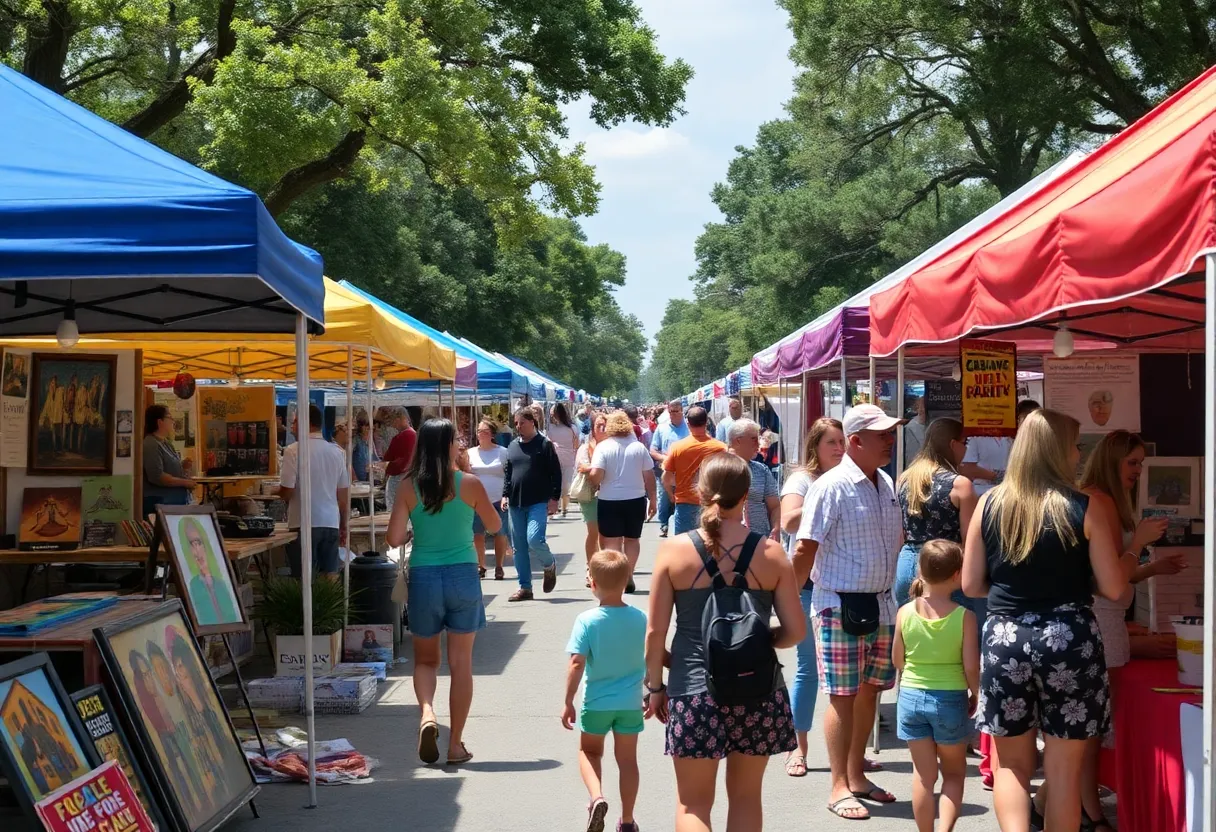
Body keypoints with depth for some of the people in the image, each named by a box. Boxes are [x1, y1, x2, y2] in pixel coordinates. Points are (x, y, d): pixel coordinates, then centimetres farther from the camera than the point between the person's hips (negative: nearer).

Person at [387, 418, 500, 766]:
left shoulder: (409, 487, -4)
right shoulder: (469, 484, -6)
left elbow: (394, 538, -7)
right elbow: (494, 526, 7)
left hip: (423, 577, 1)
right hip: (463, 577, -1)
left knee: (425, 659, 17)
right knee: (461, 662, 8)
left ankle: (427, 714, -10)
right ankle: (456, 744, 11)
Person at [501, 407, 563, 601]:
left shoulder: (544, 444, -3)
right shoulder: (513, 445, 12)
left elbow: (556, 473, -5)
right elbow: (507, 472, 17)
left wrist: (554, 498, -10)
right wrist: (505, 495, 6)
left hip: (538, 502, -6)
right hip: (516, 503, 6)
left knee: (534, 539, -20)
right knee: (519, 547, 6)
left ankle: (550, 565, 11)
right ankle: (525, 587, 14)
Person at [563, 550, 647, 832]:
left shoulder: (587, 621, -16)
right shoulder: (640, 619, -6)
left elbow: (577, 664, -18)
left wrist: (568, 702, -10)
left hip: (596, 703, -2)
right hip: (631, 703, 2)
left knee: (589, 751, 20)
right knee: (627, 759, 14)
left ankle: (597, 797, -5)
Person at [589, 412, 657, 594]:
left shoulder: (603, 447, -9)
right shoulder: (639, 447, -1)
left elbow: (595, 475, -18)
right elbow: (649, 476, 1)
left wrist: (596, 484, 4)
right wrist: (652, 500, 11)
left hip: (610, 501, -2)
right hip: (636, 499, 3)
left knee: (612, 541, 4)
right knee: (632, 539, 18)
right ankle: (628, 577, 19)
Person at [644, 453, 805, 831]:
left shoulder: (673, 551, -7)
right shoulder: (770, 553, -4)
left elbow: (655, 632, -4)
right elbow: (795, 630, -2)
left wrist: (655, 686, 9)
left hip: (694, 690, -2)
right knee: (746, 798, 17)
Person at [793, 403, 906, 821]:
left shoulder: (887, 484, 8)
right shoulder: (831, 487, -15)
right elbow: (805, 549, -15)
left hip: (881, 605, 7)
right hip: (841, 606, -7)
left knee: (869, 692, 14)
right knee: (843, 697, -1)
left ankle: (857, 776, 27)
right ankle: (839, 788, 7)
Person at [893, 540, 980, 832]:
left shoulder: (905, 612, -6)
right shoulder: (964, 617, -13)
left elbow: (897, 660, 2)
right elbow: (971, 666, -13)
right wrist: (975, 694, 5)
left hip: (911, 696, 2)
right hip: (951, 699, -2)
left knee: (924, 775, 11)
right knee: (954, 773, 15)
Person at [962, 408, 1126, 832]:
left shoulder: (990, 504, 1)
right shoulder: (1089, 507, -7)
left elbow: (971, 585, 5)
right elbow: (1113, 589, -6)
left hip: (1005, 638, 2)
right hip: (1069, 640, -2)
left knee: (1013, 763, 15)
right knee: (1064, 769, 9)